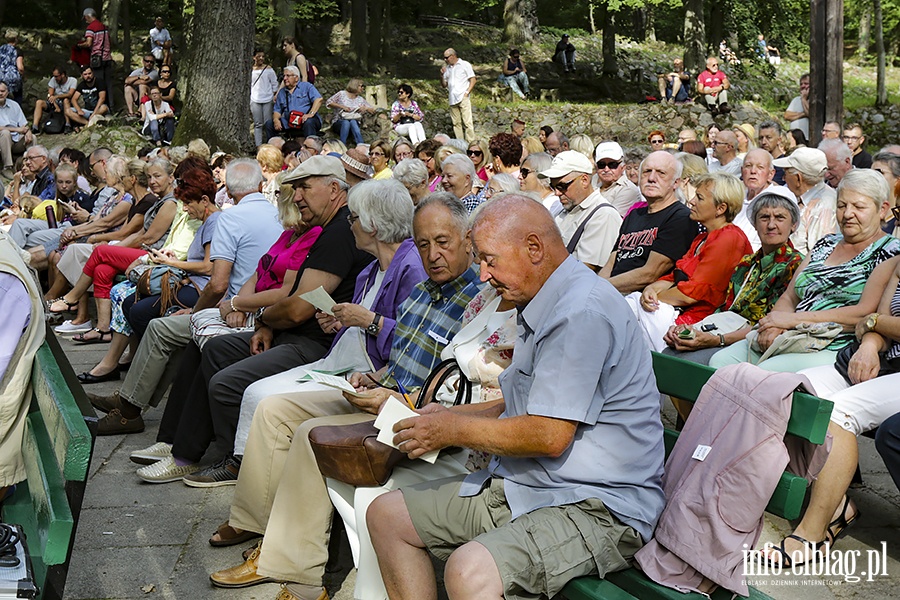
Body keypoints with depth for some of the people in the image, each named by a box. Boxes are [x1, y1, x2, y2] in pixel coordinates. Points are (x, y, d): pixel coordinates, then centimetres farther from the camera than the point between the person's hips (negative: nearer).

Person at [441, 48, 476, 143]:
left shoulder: (465, 65, 5)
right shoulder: (447, 68, 19)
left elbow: (473, 80, 2)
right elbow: (444, 85, 21)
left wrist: (467, 92, -9)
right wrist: (442, 75, 4)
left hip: (463, 98, -5)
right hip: (452, 99, 5)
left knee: (467, 122, -11)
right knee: (456, 123, 3)